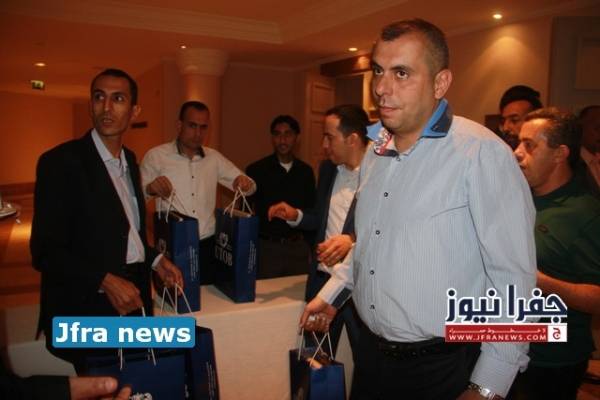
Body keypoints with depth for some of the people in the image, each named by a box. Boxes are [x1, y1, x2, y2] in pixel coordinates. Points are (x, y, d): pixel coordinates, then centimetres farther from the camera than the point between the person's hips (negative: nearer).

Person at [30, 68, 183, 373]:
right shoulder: (60, 161, -13)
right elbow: (45, 251, -16)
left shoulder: (130, 160, 9)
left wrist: (154, 260, 5)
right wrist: (106, 281, -24)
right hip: (89, 309, -6)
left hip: (134, 301, 7)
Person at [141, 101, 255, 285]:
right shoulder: (156, 156, -4)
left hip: (208, 245, 3)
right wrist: (150, 189, -29)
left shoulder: (214, 158, 8)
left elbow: (249, 188, 10)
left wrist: (245, 183, -13)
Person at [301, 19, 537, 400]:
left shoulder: (481, 153, -20)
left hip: (439, 367, -6)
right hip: (371, 352, 7)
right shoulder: (376, 152, 5)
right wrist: (331, 295, 11)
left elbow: (514, 279, -19)